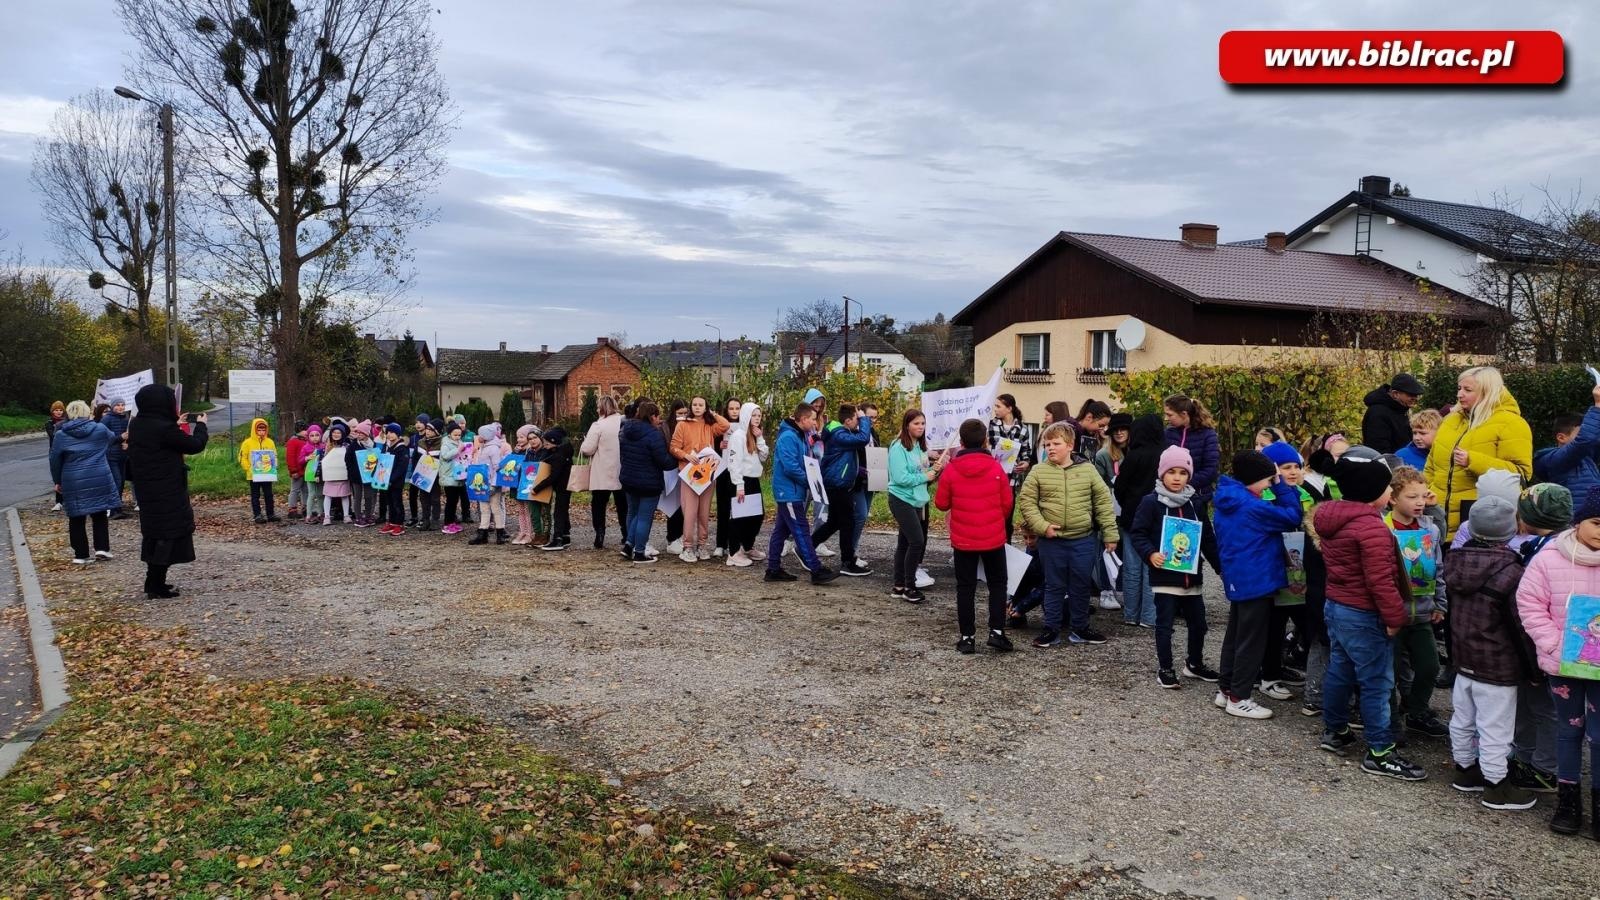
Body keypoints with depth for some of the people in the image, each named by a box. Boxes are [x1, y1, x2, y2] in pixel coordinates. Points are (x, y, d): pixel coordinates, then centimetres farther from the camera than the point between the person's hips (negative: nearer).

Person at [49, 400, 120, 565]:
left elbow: (55, 461, 3)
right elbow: (112, 438, 23)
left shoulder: (61, 435, -2)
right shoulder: (100, 429, 0)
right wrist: (122, 437, 46)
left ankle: (82, 554, 8)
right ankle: (102, 548, 8)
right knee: (100, 515, 14)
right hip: (100, 480, 1)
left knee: (77, 519, 7)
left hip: (74, 483, -1)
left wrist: (58, 481, 15)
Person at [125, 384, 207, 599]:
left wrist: (177, 426, 20)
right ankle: (156, 587, 2)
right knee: (168, 535, -1)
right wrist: (200, 425, 5)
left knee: (154, 534, 19)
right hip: (168, 494, -9)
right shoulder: (164, 428, -22)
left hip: (146, 492, 9)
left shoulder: (136, 426, 4)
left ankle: (153, 582, 27)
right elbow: (195, 445, -13)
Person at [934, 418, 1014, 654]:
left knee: (965, 587, 9)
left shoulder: (951, 470, -8)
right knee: (997, 583, 14)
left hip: (963, 540, 0)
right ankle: (996, 631, 5)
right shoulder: (996, 469, -8)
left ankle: (967, 637, 9)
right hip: (993, 538, 0)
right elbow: (1007, 504, 0)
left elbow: (941, 503, 0)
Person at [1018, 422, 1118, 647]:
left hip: (1084, 540, 1)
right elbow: (1026, 500, -2)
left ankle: (1080, 628, 26)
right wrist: (1041, 526, -13)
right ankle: (1051, 630, 19)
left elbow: (1103, 501, 3)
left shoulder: (1087, 470, 0)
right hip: (1051, 541, -1)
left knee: (1082, 586, 12)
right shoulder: (1038, 471, -3)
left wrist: (1110, 534, 1)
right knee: (1054, 586, 9)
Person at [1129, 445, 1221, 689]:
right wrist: (1150, 554, -25)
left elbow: (1208, 538, 12)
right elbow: (1137, 533, -9)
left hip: (1192, 575, 5)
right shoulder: (1151, 502, -8)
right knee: (1165, 624, 2)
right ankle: (1164, 669, 15)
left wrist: (1220, 566, 8)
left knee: (1198, 623, 14)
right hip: (1165, 575, -5)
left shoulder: (1194, 504, 8)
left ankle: (1195, 663, 34)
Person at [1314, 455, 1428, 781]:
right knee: (1377, 683, -1)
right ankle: (1380, 753, 5)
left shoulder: (1333, 519, 6)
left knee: (1339, 671, 20)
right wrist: (1394, 617, -16)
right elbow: (1380, 580, -24)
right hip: (1363, 616, -9)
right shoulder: (1372, 527, -23)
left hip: (1335, 605, 10)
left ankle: (1334, 731, 32)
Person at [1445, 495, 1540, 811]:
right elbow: (1522, 624, -16)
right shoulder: (1511, 573, -22)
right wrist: (1531, 666, -6)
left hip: (1464, 661, 7)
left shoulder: (1458, 561, -2)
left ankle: (1465, 770, 34)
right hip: (1498, 667, -7)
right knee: (1494, 728, 4)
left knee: (1462, 720, 18)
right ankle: (1497, 786, 14)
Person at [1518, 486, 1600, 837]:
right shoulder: (1550, 558, -7)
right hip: (1563, 662, 0)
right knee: (1569, 729, 14)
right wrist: (1553, 644, -13)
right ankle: (1568, 797, 26)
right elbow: (1530, 603, -4)